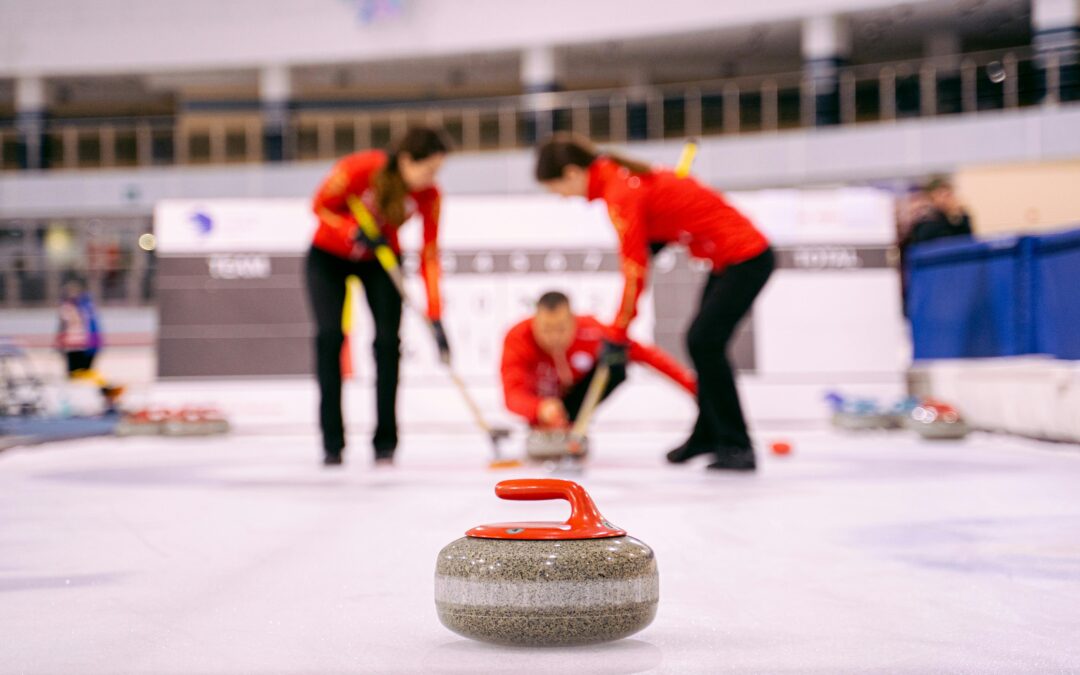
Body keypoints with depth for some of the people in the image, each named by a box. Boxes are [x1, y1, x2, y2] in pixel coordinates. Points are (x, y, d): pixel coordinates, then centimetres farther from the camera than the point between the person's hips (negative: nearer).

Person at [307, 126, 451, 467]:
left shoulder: (429, 195, -21)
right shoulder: (358, 169, -30)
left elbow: (429, 257, -19)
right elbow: (321, 205, -15)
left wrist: (436, 318, -25)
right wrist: (356, 233, -31)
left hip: (381, 259, 2)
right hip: (330, 256, -2)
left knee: (388, 339, -14)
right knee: (329, 334, -15)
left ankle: (385, 443, -6)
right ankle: (332, 443, -10)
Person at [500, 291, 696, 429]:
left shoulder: (590, 332, -32)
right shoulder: (518, 339, -36)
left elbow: (645, 353, -26)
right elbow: (512, 395, -48)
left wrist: (691, 384, -32)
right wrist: (541, 409, -70)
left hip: (573, 395, -1)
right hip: (539, 402, 1)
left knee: (616, 366, -25)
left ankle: (570, 422, -13)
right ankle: (543, 429, 6)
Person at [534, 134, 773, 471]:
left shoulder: (620, 193, -21)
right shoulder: (620, 174, 8)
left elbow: (634, 270, -21)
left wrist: (618, 335, -12)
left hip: (744, 258, -10)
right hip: (734, 255, 10)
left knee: (704, 342, -15)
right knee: (703, 341, 16)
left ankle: (737, 447, -8)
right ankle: (708, 434, 31)